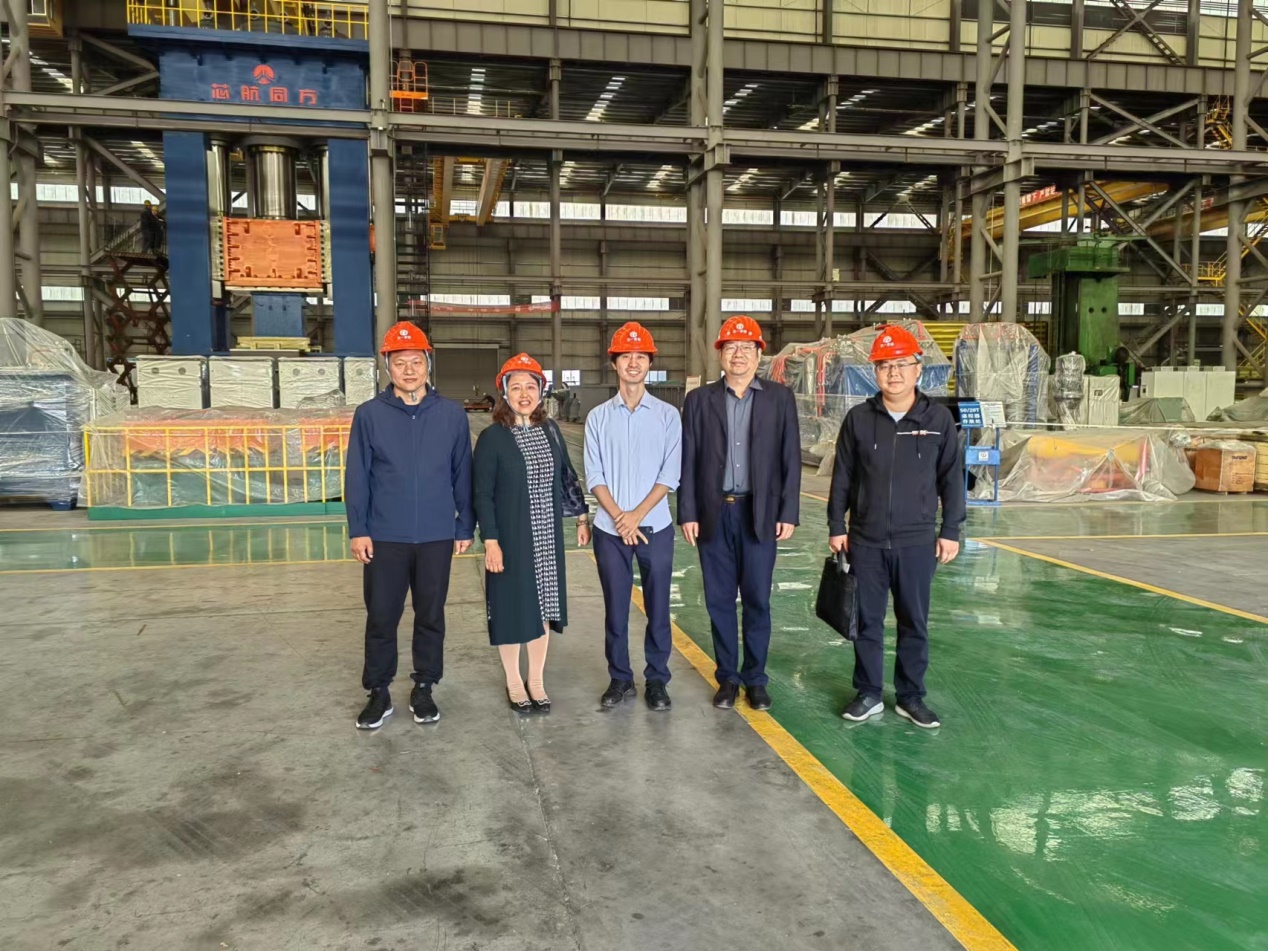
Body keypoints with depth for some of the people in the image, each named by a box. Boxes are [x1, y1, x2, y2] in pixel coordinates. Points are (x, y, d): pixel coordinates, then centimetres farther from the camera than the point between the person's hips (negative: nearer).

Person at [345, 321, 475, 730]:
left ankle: (423, 689, 27)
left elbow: (462, 475, 3)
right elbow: (357, 477, -1)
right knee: (381, 618, 8)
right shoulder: (369, 414, -2)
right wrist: (358, 530, -4)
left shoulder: (452, 414, -1)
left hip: (436, 536, 1)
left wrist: (465, 527, 4)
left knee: (431, 616, 12)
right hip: (385, 537, 0)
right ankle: (378, 693, 23)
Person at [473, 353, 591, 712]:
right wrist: (490, 541, -14)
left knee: (543, 604, 11)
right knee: (512, 606, 6)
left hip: (547, 537, 4)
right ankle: (514, 682, 24)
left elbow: (568, 476, 13)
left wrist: (583, 516, 12)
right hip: (510, 538, -4)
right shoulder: (491, 437, -10)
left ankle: (537, 679, 26)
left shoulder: (550, 430, 3)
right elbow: (483, 495, -10)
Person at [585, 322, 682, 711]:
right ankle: (620, 678, 21)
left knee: (657, 608, 6)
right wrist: (619, 518, -11)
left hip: (655, 527, -1)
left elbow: (670, 475, -4)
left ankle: (656, 680, 19)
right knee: (615, 608, 8)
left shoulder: (667, 415, 1)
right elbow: (594, 476, 0)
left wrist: (637, 515, -12)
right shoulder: (598, 416, 3)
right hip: (610, 529, 1)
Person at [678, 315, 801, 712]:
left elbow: (790, 459, 1)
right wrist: (687, 514, -3)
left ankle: (756, 679, 20)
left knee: (757, 600, 6)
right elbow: (688, 461, 2)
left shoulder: (780, 397, 3)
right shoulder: (699, 399, 4)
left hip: (761, 514, -1)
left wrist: (788, 513, -4)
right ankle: (727, 678, 20)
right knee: (720, 600, 7)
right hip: (714, 513, 1)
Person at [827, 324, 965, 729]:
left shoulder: (938, 418, -1)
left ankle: (911, 696, 23)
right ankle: (868, 694, 22)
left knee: (914, 623, 9)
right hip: (865, 541, 1)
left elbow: (951, 480, 3)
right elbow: (842, 478, 4)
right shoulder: (859, 418, 0)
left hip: (917, 542, 0)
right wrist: (836, 527, 3)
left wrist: (951, 532, 2)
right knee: (868, 621, 10)